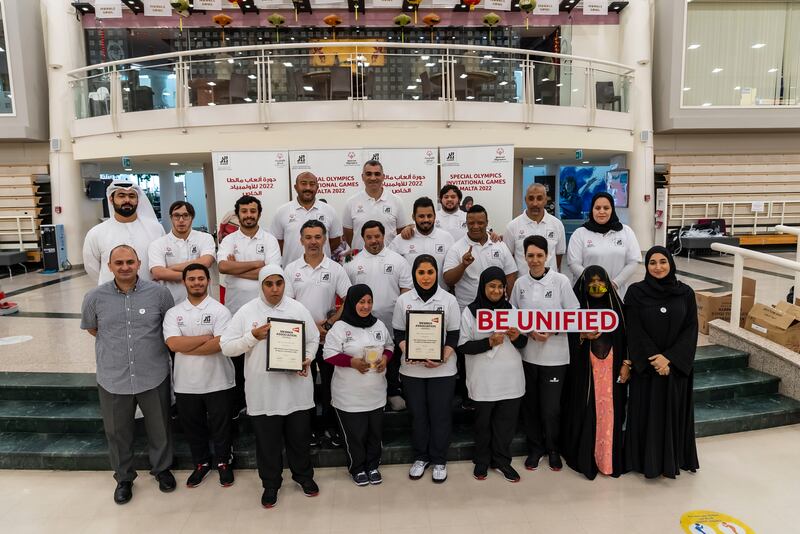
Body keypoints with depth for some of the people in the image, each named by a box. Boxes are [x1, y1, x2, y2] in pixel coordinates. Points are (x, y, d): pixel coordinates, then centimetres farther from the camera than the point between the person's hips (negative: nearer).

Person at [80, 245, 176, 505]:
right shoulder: (95, 297, -6)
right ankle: (124, 477, 40)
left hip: (154, 377, -1)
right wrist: (114, 344, 10)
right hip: (113, 380, 1)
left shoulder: (159, 293, -10)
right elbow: (90, 328, 13)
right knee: (117, 432, 17)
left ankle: (162, 468, 41)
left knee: (159, 428, 16)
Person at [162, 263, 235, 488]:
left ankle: (223, 462, 33)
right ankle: (201, 463, 39)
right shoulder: (173, 313, 2)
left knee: (220, 426, 12)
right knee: (192, 427, 18)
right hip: (186, 383, 3)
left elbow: (220, 344, -19)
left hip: (217, 382, -2)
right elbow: (173, 343, -13)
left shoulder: (220, 310, -6)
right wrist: (206, 337, -17)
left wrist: (186, 347, -14)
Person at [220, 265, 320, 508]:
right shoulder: (246, 312, -5)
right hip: (263, 391, -1)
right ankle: (270, 483, 34)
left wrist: (308, 358, -10)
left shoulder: (299, 309, 0)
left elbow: (313, 339, 8)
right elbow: (226, 346, -5)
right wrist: (252, 337, -18)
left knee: (300, 436, 17)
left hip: (296, 388, 1)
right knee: (267, 441, 12)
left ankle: (303, 476, 39)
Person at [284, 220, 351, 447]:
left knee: (330, 383, 9)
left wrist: (329, 324, -14)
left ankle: (332, 426, 25)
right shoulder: (291, 269, 0)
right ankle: (311, 427, 26)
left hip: (329, 337, -1)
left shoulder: (336, 269, -3)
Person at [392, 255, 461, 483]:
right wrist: (407, 352, -15)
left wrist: (443, 358, -18)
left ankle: (439, 461, 25)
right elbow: (398, 333, 4)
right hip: (411, 368, 1)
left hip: (442, 369, -1)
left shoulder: (449, 300, -3)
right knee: (417, 414, 12)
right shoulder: (404, 300, 1)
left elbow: (454, 335, -3)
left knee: (440, 415, 7)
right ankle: (420, 457, 31)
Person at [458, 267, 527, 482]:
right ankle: (482, 460, 30)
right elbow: (463, 346, -8)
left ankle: (501, 460, 28)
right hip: (484, 381, -3)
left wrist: (517, 337, -11)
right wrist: (489, 342, -21)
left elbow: (523, 343, 12)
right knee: (483, 422, 12)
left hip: (510, 379, 3)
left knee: (506, 422, 10)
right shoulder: (470, 311, -5)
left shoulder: (511, 308, 6)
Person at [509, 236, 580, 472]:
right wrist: (530, 332, -10)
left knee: (551, 407, 4)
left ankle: (552, 449, 29)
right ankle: (535, 448, 32)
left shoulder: (561, 280, -7)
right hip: (527, 354, 2)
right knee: (530, 405, 11)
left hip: (554, 355, -2)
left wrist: (553, 330, -16)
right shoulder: (520, 283, 1)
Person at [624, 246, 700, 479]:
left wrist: (669, 358, -13)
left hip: (677, 364, 2)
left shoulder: (685, 292, 0)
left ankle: (674, 459, 26)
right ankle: (646, 460, 20)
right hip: (645, 364, -1)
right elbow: (634, 331, -8)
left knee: (674, 411, 10)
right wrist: (653, 359, -15)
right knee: (646, 411, 6)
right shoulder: (636, 292, -5)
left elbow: (691, 329, -3)